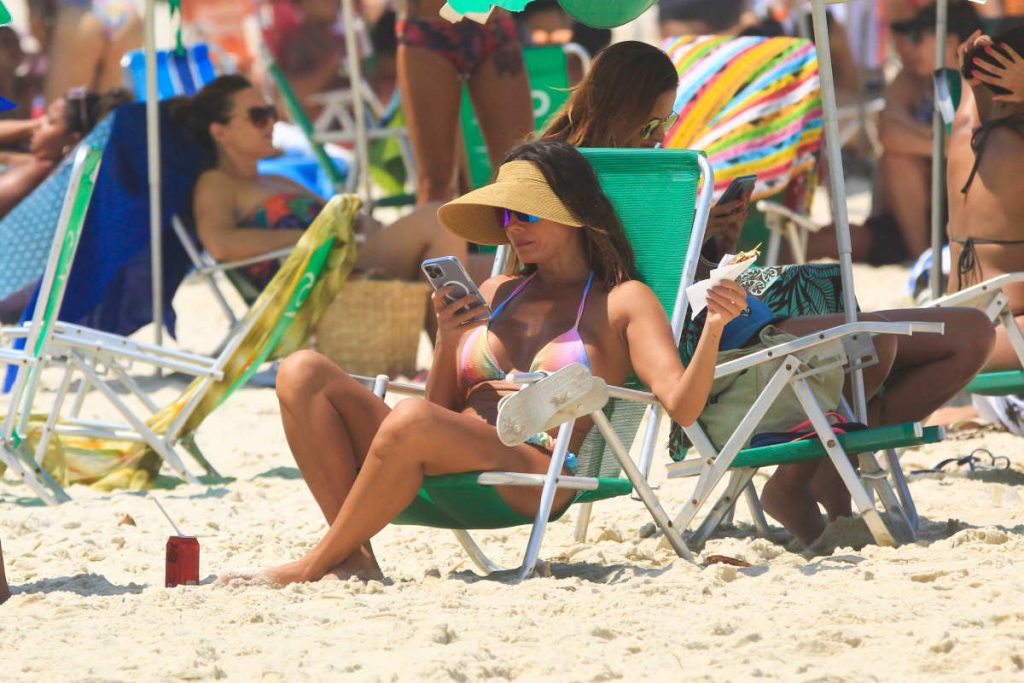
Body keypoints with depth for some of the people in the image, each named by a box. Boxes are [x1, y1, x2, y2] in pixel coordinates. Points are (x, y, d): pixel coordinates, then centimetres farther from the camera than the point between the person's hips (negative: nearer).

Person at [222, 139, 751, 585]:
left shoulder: (621, 301, 10)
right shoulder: (497, 293, 27)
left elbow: (680, 408, -4)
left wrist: (713, 328, -21)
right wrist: (448, 340, 5)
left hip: (534, 474, -7)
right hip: (447, 467, 7)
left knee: (412, 420, -37)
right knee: (303, 372, -10)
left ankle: (315, 564, -19)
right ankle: (353, 557, -26)